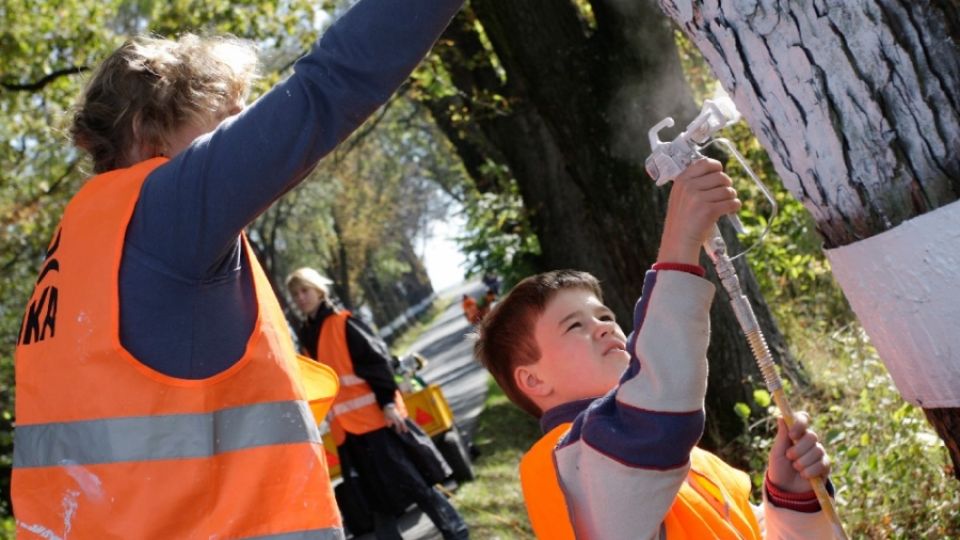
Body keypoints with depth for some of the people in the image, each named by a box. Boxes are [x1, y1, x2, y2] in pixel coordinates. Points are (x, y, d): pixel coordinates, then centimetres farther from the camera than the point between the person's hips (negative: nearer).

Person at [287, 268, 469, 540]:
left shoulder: (343, 323, -3)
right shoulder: (306, 335, 16)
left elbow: (377, 360, -10)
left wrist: (388, 403, -20)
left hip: (376, 417, -6)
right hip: (345, 429, 6)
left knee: (413, 482, -7)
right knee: (376, 498, 8)